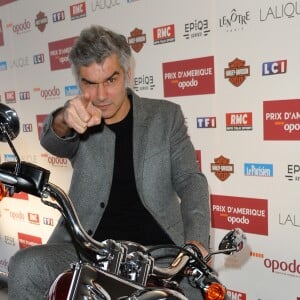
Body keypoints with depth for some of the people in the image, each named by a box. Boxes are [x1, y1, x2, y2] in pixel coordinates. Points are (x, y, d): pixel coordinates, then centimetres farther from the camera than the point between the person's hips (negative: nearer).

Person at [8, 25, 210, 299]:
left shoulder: (166, 115, 4)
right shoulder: (79, 123, 5)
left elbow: (190, 179, 1)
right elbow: (53, 141, -17)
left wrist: (196, 240, -15)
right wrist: (65, 120, -42)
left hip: (157, 246, 0)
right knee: (25, 268, -23)